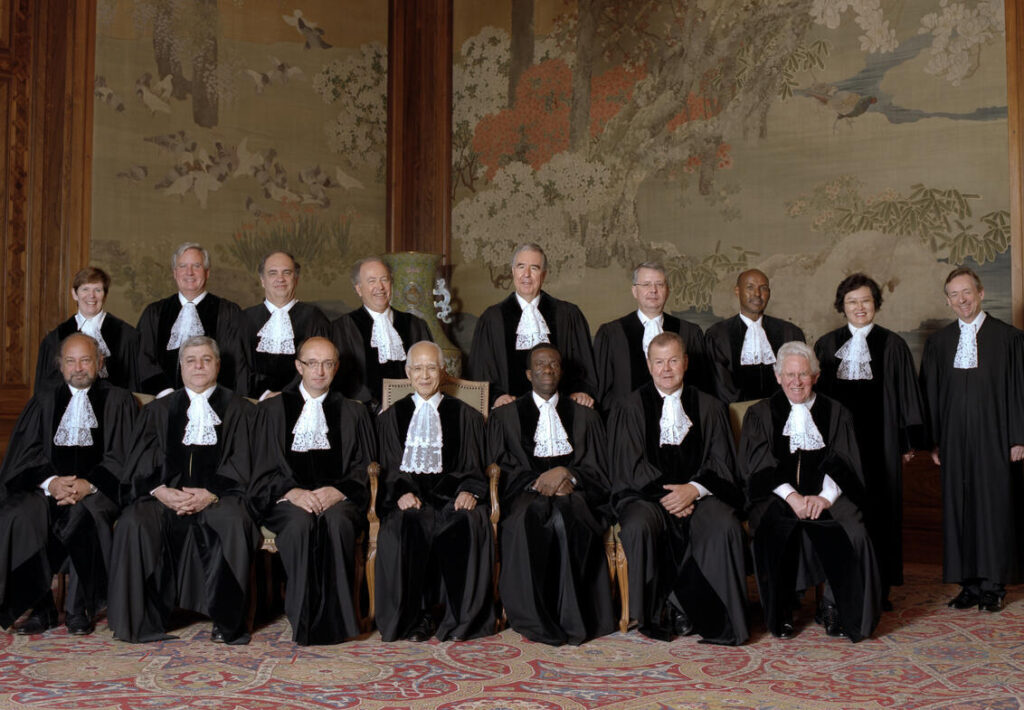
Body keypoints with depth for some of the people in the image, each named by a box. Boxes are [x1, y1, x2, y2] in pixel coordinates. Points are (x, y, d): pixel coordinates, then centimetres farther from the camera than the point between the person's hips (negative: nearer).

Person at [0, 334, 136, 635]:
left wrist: (88, 485, -18)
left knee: (86, 513, -35)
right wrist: (50, 482, -14)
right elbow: (27, 452, 8)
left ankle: (81, 609, -22)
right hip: (46, 485, 3)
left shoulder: (118, 400, 10)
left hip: (97, 490, -2)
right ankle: (40, 607, -19)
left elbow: (122, 458, 1)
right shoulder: (45, 398, 18)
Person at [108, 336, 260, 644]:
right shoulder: (159, 410, 22)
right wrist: (162, 491, -12)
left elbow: (242, 465, 3)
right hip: (165, 496, 2)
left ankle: (227, 623, -22)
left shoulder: (239, 409, 15)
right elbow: (141, 466, 10)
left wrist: (210, 494, -15)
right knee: (133, 523, -28)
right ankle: (143, 620, -17)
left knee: (234, 522, -34)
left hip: (218, 497, -2)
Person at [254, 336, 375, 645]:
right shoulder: (272, 409, 17)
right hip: (288, 500, 0)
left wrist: (338, 491, -12)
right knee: (300, 522, -36)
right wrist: (292, 492, -13)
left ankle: (334, 618, -31)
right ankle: (304, 621, -28)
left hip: (338, 500, 1)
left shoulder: (353, 412, 20)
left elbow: (364, 468, 10)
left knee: (336, 520, -35)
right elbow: (262, 468, 7)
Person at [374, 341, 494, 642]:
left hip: (450, 492, 0)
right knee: (407, 525, -35)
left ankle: (459, 617, -23)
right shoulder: (391, 417, 20)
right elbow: (387, 469, 11)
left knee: (471, 523, -34)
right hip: (407, 492, 0)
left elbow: (473, 468, 12)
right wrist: (400, 493, -11)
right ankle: (415, 616, -24)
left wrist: (469, 491, -12)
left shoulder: (466, 416, 19)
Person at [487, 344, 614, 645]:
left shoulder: (585, 416, 22)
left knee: (565, 517, -37)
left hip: (574, 491, 0)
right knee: (528, 519, -37)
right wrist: (537, 482, -9)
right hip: (525, 494, 0)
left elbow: (598, 471, 13)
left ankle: (570, 618, -31)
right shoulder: (504, 416, 20)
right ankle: (537, 620, -30)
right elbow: (501, 467, 8)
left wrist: (566, 473, -8)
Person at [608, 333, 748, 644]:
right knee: (640, 527, -34)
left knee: (726, 527, -30)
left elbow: (721, 463, 7)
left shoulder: (709, 407, 14)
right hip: (645, 494, -1)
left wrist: (693, 489, -13)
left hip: (699, 494, 1)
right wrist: (668, 494, -14)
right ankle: (655, 613, -15)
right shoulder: (630, 408, 9)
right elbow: (631, 466, 0)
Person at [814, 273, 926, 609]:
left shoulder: (893, 345, 5)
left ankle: (879, 587, 12)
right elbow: (816, 393, 10)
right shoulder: (826, 345, 9)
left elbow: (907, 394, 5)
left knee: (878, 509, 2)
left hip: (878, 440, -1)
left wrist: (908, 441, 0)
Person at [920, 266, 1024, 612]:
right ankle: (970, 584, 14)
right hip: (954, 438, 3)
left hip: (994, 437, -3)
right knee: (959, 507, 4)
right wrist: (934, 441, 4)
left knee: (995, 505, 1)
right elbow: (931, 394, 10)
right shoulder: (938, 343, 9)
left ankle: (993, 585, 11)